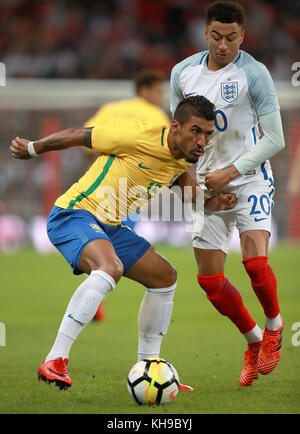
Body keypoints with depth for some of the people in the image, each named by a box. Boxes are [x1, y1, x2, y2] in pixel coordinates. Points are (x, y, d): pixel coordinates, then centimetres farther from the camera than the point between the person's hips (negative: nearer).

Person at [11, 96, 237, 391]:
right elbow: (77, 136, -9)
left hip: (109, 228, 9)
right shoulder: (139, 136, -20)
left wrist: (212, 203, 8)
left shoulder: (183, 161, 6)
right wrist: (32, 149, 5)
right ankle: (54, 363, -37)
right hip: (74, 214, -9)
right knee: (110, 267, -36)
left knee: (165, 277, 12)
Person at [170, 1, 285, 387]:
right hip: (207, 184, 5)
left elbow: (275, 139, -12)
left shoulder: (254, 73, -12)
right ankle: (254, 340, 23)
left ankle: (274, 325, 8)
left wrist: (230, 172, -17)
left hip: (250, 180, -5)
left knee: (255, 261, -22)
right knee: (210, 280, 0)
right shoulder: (183, 72, 3)